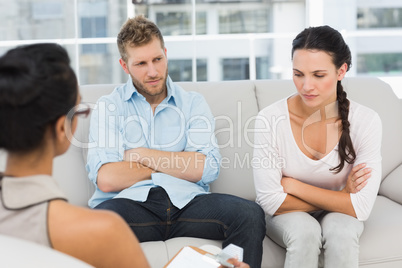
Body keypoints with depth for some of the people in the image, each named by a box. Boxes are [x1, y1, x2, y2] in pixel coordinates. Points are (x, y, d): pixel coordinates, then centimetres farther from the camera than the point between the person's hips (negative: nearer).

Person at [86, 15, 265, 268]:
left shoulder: (193, 102, 17)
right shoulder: (108, 107, 12)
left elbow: (207, 168, 0)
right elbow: (106, 179, -5)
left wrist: (141, 155, 1)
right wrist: (175, 164, 3)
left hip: (186, 202, 2)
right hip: (132, 203, -2)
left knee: (250, 214, -26)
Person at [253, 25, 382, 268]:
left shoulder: (366, 121, -18)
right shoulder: (270, 119, -20)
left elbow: (360, 208, -21)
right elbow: (270, 201, -18)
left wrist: (292, 185, -18)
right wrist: (338, 198, -16)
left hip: (339, 215, 1)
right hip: (288, 215, 0)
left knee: (341, 231, -32)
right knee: (305, 231, -32)